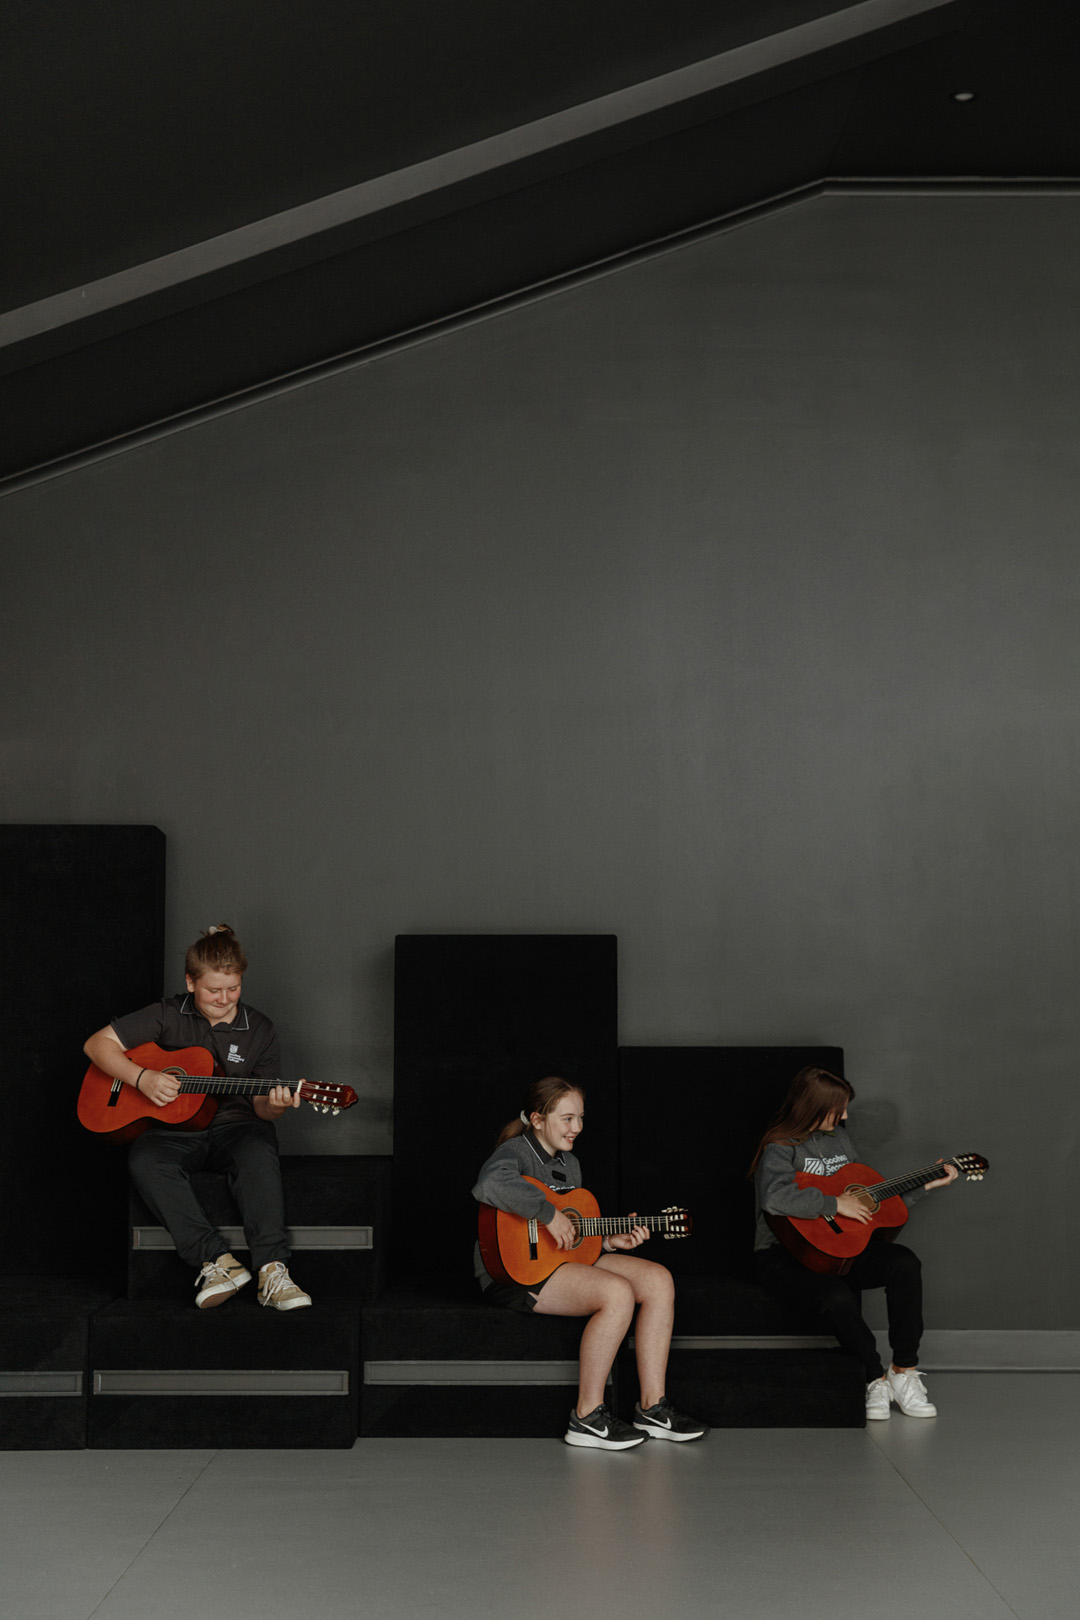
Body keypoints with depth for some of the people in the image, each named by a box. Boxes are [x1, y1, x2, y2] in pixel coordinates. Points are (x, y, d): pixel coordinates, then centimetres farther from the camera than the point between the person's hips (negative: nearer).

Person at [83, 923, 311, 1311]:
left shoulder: (259, 1031, 5)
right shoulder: (168, 1016, 3)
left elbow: (260, 1105, 6)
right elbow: (98, 1043, 2)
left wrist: (273, 1105, -20)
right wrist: (141, 1078, -13)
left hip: (234, 1126, 0)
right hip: (174, 1130, 1)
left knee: (258, 1152, -36)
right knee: (145, 1160, -34)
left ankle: (272, 1269, -41)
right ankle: (216, 1260, -37)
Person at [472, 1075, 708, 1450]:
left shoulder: (569, 1163, 19)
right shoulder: (517, 1151, -11)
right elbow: (489, 1185, -36)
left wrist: (609, 1242, 6)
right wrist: (549, 1213, -32)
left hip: (566, 1258, 10)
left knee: (658, 1280, -6)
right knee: (617, 1293, -30)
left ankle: (653, 1408, -3)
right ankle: (588, 1417, -19)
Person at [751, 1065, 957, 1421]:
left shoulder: (839, 1138, 15)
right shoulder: (780, 1148, -10)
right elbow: (774, 1197, -32)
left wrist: (925, 1184, 19)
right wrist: (836, 1203, -24)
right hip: (785, 1255, -7)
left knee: (904, 1262, -19)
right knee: (837, 1297, -35)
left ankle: (904, 1371, -11)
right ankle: (876, 1377, -10)